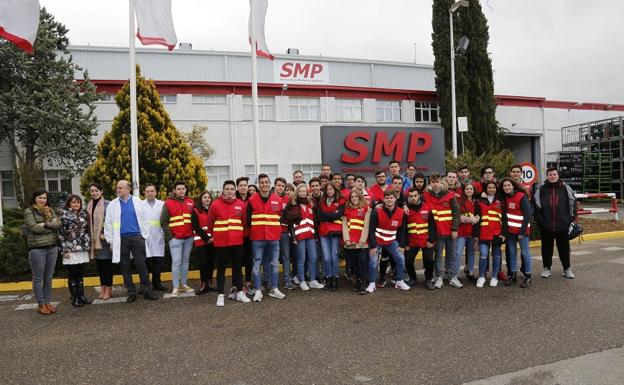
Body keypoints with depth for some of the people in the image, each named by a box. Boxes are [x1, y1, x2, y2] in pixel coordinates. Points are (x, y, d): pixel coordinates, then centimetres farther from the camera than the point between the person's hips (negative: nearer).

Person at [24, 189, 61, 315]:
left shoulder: (50, 210, 14)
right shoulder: (29, 211, -1)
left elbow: (58, 224, 0)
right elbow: (34, 227, -14)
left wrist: (45, 224, -14)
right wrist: (52, 228, -5)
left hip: (52, 247, 5)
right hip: (37, 249, -5)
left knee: (48, 278, 10)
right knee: (38, 279, 3)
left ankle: (48, 302, 19)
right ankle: (41, 305, 10)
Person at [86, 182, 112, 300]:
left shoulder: (107, 204, -7)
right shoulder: (89, 205, 12)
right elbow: (88, 221, 15)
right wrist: (89, 237, 8)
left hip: (104, 237, -6)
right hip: (94, 239, 6)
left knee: (106, 263, 0)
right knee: (99, 263, 11)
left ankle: (108, 289, 7)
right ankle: (103, 288, 20)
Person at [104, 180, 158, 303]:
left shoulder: (138, 203, 5)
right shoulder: (112, 205, 7)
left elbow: (144, 220, 6)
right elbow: (108, 224, 7)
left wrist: (144, 236, 2)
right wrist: (111, 241, 3)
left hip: (137, 238, -1)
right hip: (121, 240, 2)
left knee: (141, 265, -2)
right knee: (125, 267, 6)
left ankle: (147, 291, 5)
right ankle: (131, 293, 15)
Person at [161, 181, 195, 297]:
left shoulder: (191, 202, 8)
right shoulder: (168, 203, -2)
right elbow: (163, 222, -2)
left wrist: (194, 232, 4)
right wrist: (169, 236, -7)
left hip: (189, 238, 4)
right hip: (175, 238, -4)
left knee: (186, 261, 11)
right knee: (176, 262, -4)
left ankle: (183, 284, 20)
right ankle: (176, 287, 3)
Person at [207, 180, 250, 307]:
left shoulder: (241, 204, 1)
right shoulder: (215, 204, -6)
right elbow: (210, 222, 4)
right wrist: (213, 235, 12)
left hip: (237, 241, 3)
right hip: (221, 241, -2)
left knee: (237, 267, 11)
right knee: (221, 268, 4)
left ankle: (239, 292, 21)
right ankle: (220, 295, 10)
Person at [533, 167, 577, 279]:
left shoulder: (565, 188, 4)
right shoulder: (540, 189, 3)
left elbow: (572, 202, 7)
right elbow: (535, 204, 6)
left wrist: (571, 217, 2)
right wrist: (538, 218, 2)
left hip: (562, 224, 0)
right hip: (545, 225, 0)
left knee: (564, 247, 8)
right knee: (546, 247, 9)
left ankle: (567, 268, 21)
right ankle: (546, 268, 21)